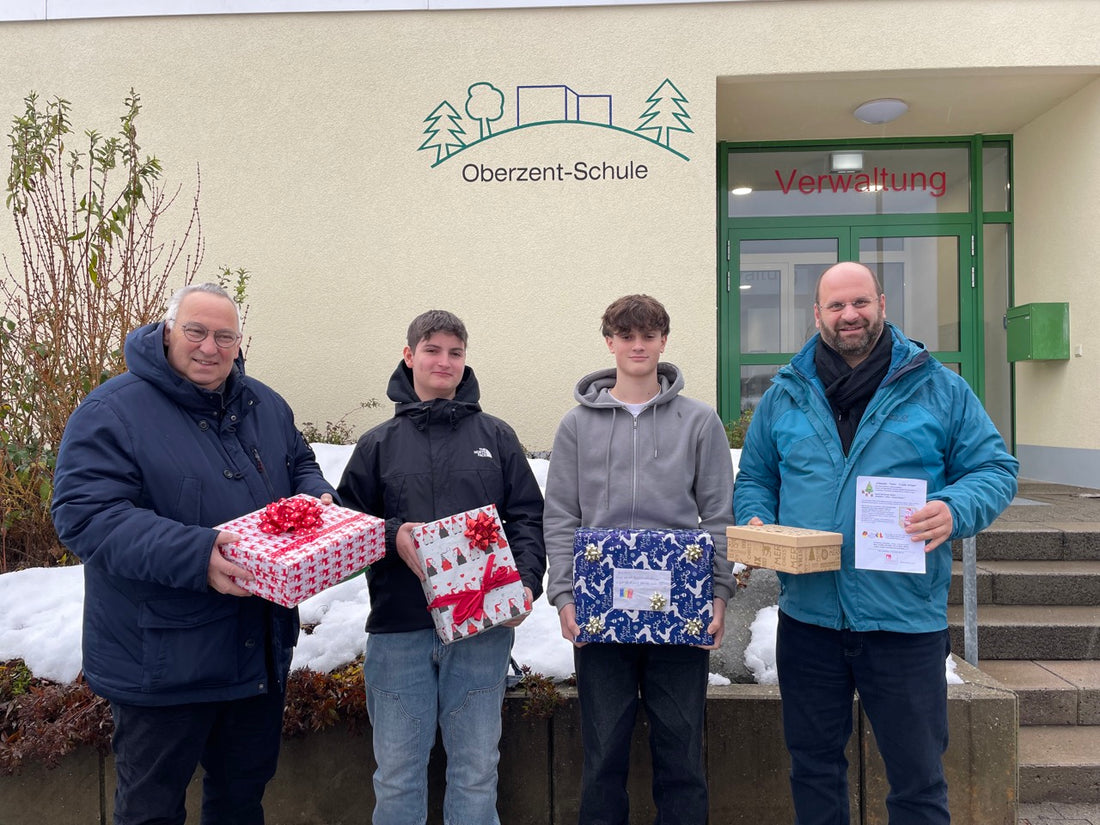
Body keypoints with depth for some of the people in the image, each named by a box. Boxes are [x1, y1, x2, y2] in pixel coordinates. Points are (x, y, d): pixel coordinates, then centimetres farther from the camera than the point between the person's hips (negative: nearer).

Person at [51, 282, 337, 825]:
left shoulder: (266, 406, 6)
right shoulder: (112, 411, -13)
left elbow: (302, 469, 19)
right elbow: (86, 516, -21)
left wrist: (318, 499, -5)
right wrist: (194, 556, -33)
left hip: (262, 651, 6)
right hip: (160, 659, -5)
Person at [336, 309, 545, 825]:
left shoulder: (496, 437, 9)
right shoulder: (379, 444, 9)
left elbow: (528, 517, 6)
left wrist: (526, 582, -9)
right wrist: (391, 536, -12)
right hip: (397, 628, 0)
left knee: (476, 767, 10)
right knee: (397, 773, 10)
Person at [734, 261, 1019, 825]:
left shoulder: (938, 388, 1)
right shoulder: (784, 394, 7)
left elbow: (995, 469, 2)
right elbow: (753, 479, 13)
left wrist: (955, 509, -19)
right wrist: (755, 523, -7)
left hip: (905, 618, -2)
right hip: (807, 615, 2)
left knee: (918, 778, 11)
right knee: (813, 766, 17)